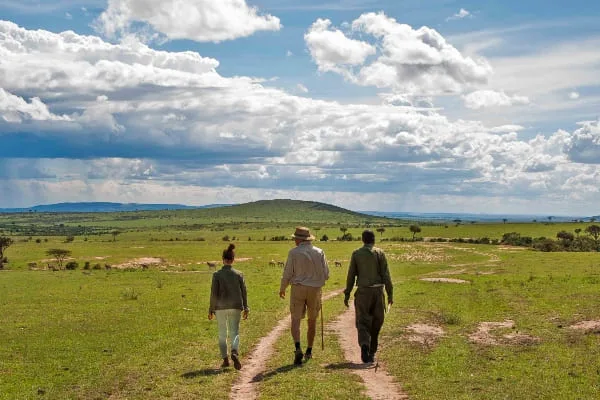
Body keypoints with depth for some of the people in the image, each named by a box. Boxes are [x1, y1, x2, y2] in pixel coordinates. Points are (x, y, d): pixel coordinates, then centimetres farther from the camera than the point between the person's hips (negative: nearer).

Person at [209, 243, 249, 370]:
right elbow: (244, 292, 0)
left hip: (221, 307, -1)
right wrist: (246, 308, 9)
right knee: (234, 332, 6)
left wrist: (211, 310, 1)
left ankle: (225, 359, 13)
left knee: (222, 334, 12)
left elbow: (214, 293, -8)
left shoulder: (217, 274, -8)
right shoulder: (239, 274, -2)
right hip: (235, 307, 1)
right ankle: (235, 352, -20)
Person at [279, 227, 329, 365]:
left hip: (298, 288, -3)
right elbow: (326, 274, 2)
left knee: (296, 320, -4)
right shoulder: (319, 252, 2)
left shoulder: (294, 252, -6)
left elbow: (287, 274, -5)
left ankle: (298, 349, -24)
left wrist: (282, 289, 11)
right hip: (315, 290, 3)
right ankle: (309, 351, 23)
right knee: (312, 321, 16)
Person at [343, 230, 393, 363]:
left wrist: (347, 294, 9)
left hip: (362, 292, 0)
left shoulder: (356, 254, 3)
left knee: (362, 322, 1)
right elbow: (386, 275, -4)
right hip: (377, 291, 0)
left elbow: (351, 275, 3)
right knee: (376, 322, 13)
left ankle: (365, 345, -24)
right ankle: (372, 352, 19)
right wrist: (390, 294, -1)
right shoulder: (379, 253, 0)